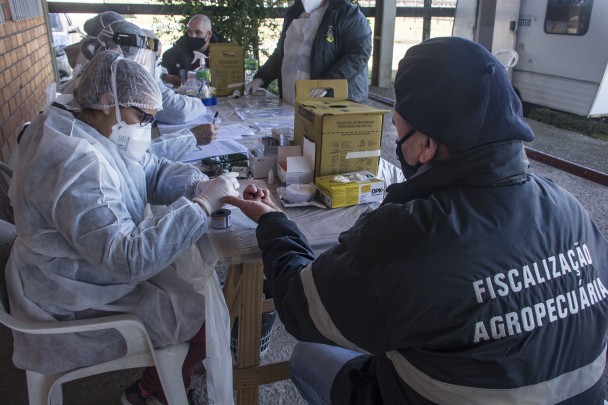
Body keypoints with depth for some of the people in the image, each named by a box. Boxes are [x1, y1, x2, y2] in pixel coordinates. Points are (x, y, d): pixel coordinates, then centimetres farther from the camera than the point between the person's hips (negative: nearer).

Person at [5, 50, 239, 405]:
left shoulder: (102, 135, -1)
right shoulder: (76, 166, -33)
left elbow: (154, 171, 5)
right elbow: (127, 258, -37)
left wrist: (202, 185, -15)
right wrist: (202, 205, -33)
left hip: (103, 265, 10)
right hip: (77, 307, -9)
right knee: (208, 316, -4)